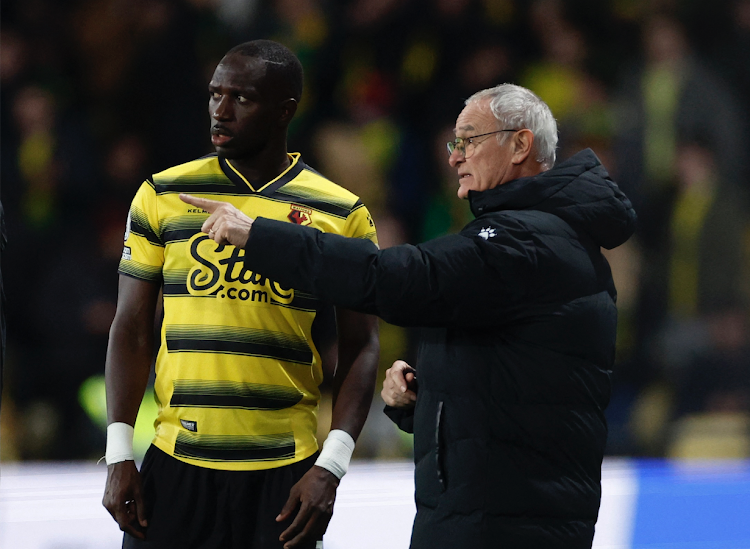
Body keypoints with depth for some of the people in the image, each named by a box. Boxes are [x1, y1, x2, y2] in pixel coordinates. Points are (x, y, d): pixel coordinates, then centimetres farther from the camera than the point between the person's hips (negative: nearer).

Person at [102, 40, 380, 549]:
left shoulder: (343, 215, 3)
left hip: (285, 475, -1)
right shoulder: (164, 196, 6)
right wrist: (119, 456, -1)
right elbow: (133, 328, 6)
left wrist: (331, 468, -9)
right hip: (177, 465, 1)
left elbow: (359, 350, 3)